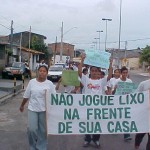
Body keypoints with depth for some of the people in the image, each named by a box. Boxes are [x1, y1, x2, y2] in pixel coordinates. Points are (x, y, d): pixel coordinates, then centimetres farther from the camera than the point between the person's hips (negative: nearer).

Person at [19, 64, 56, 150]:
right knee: (32, 129, -3)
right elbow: (26, 95, 9)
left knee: (43, 130, 8)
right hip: (32, 109, 1)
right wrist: (22, 105, 17)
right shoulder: (32, 82, 1)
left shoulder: (50, 84, -3)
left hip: (44, 110, 0)